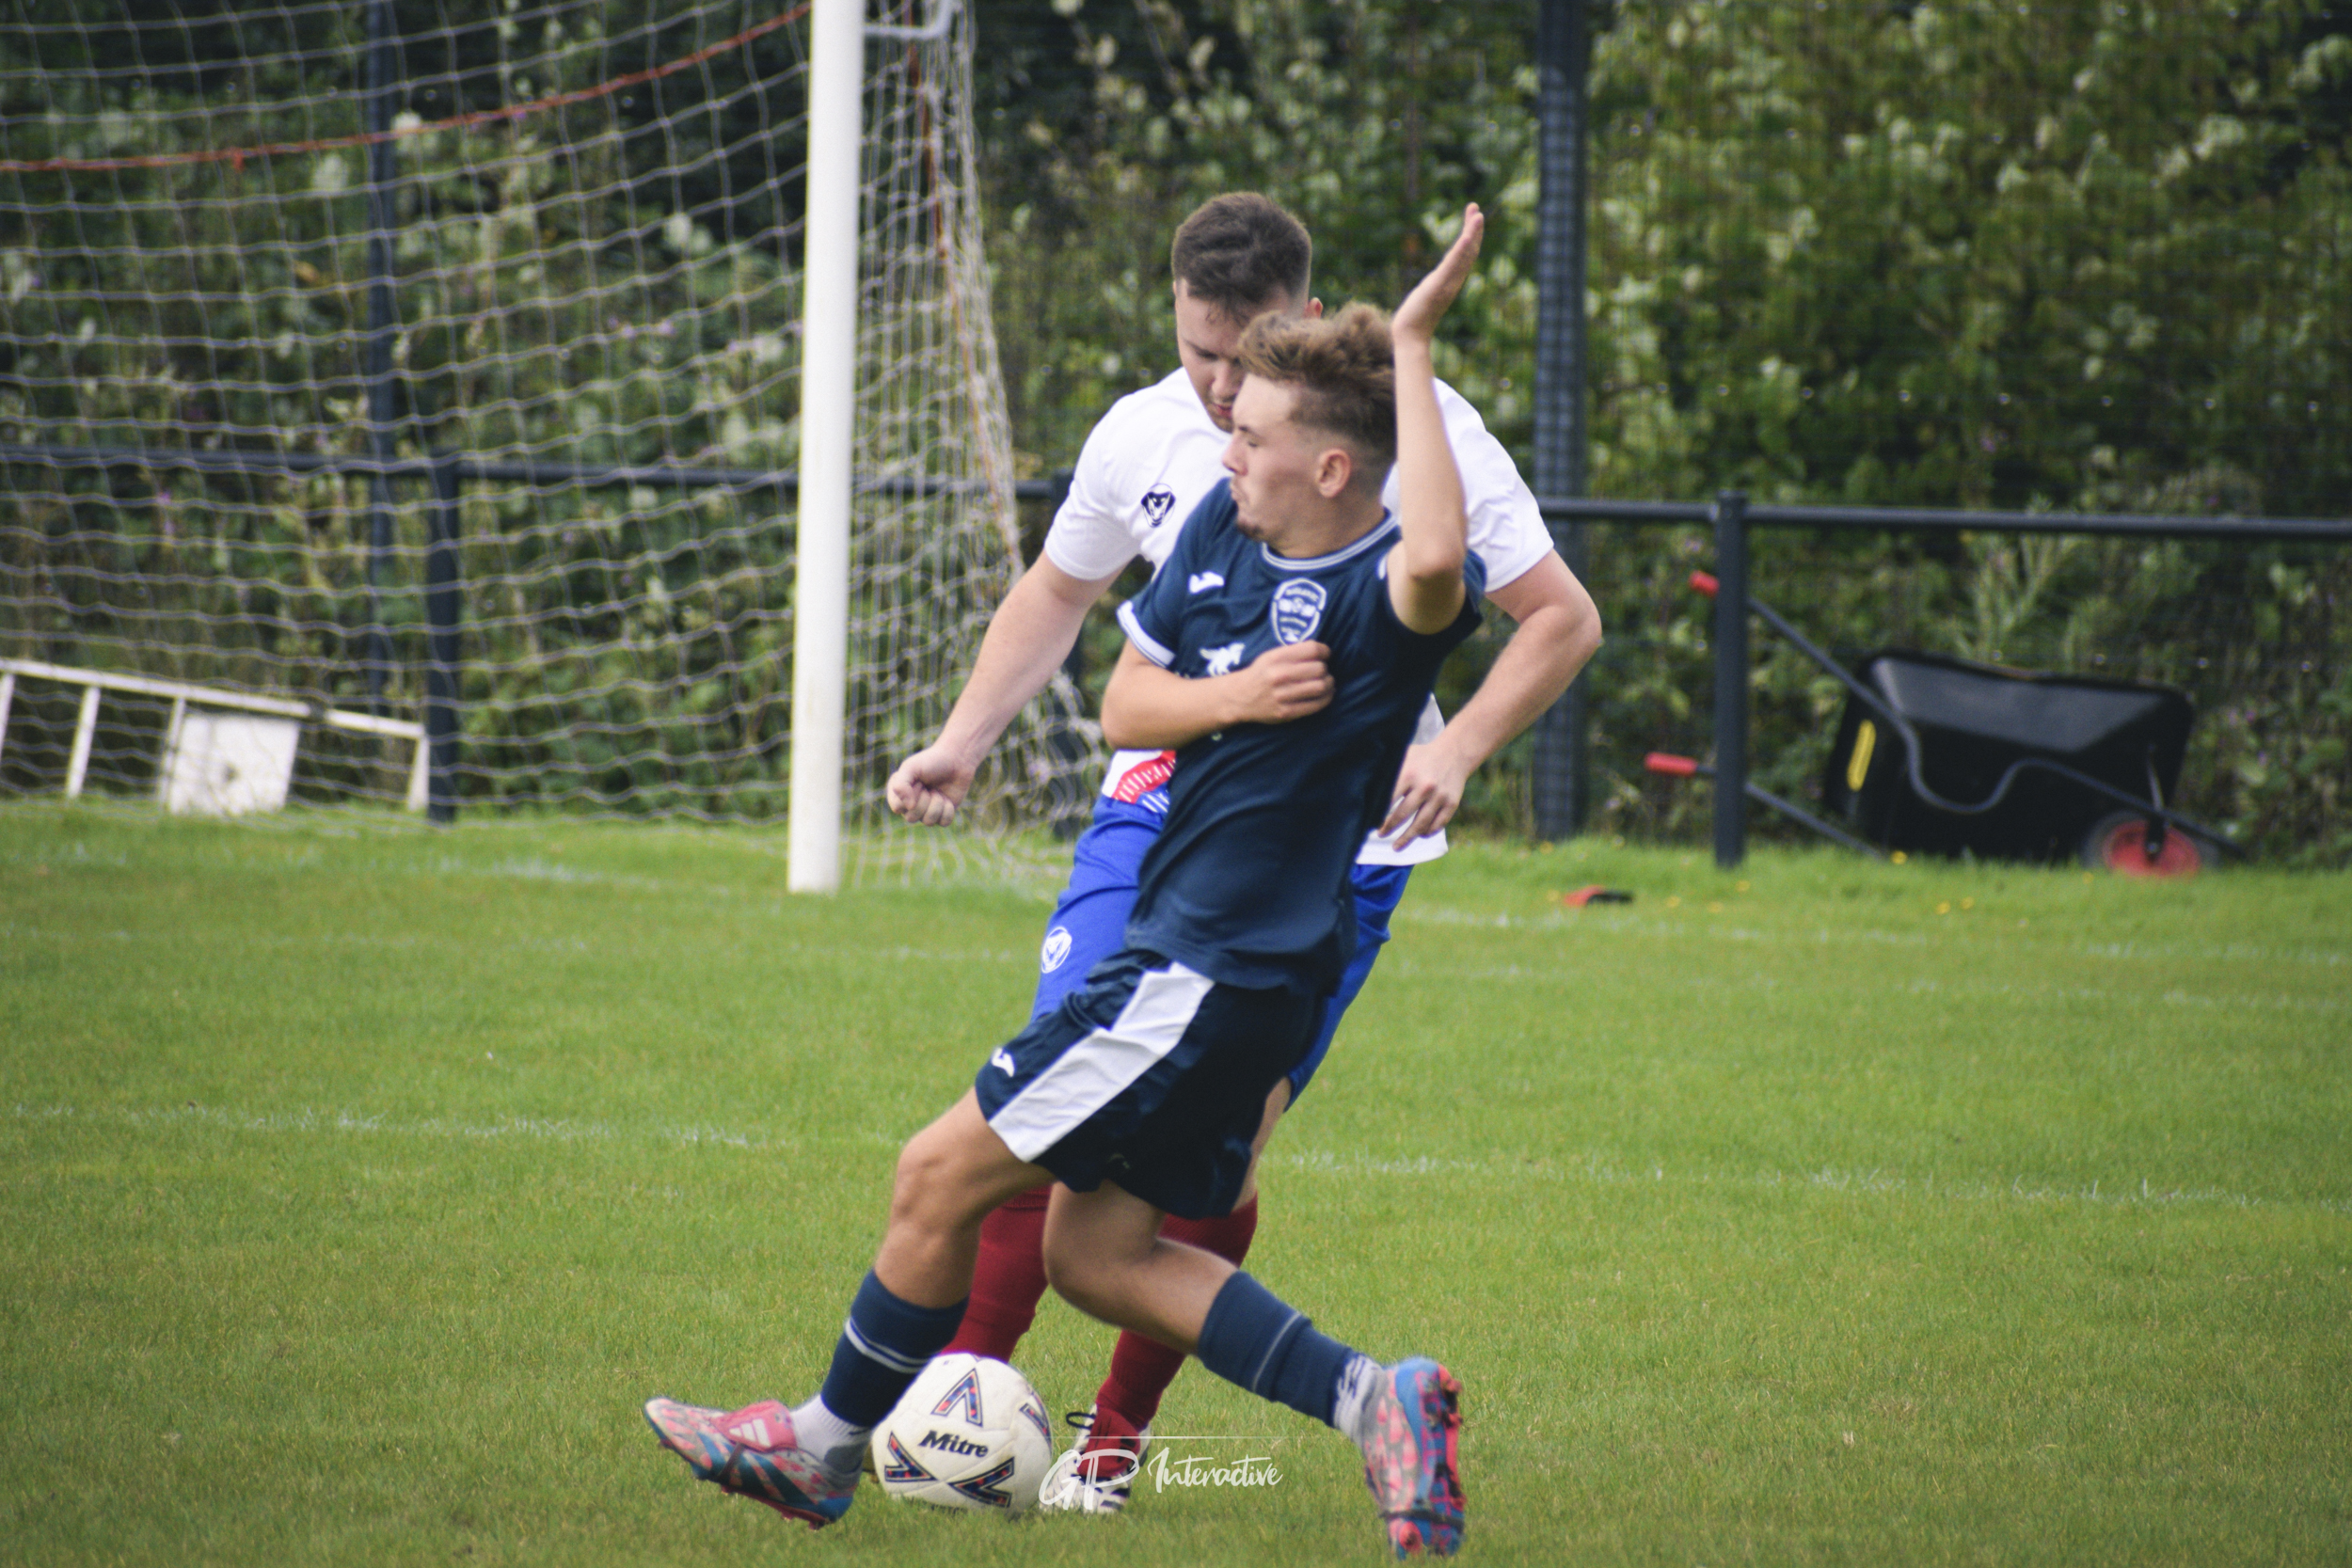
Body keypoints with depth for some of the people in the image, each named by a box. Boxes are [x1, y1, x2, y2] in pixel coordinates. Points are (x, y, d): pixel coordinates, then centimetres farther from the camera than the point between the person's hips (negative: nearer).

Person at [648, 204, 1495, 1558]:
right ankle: (1375, 1402, 5)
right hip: (1183, 950, 10)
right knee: (1094, 1252, 11)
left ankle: (829, 1448, 16)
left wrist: (1411, 352, -37)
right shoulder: (1224, 528, 7)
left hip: (1226, 974, -10)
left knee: (942, 1175, -2)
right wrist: (1234, 699, -9)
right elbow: (1125, 700, 12)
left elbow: (1438, 563, -45)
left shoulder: (1386, 591, -19)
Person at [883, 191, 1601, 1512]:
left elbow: (1562, 620, -6)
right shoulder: (1144, 437, -1)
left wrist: (1455, 751, -20)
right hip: (1168, 795, 3)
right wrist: (964, 744, 7)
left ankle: (1121, 1430, 9)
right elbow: (1059, 592, 19)